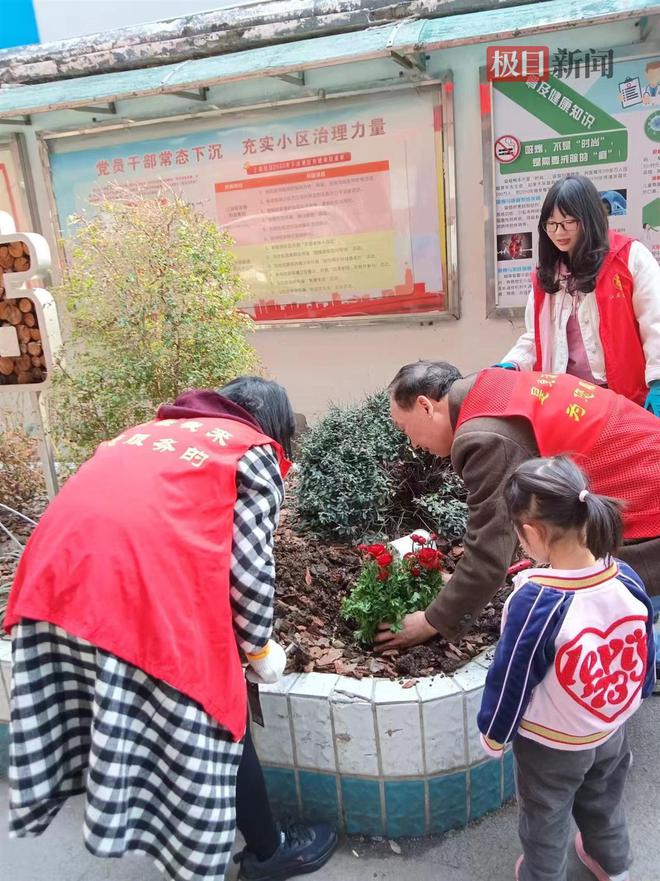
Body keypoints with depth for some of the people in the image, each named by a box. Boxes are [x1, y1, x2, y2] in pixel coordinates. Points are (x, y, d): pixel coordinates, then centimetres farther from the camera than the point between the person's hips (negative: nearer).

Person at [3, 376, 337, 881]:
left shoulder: (148, 432, 31)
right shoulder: (256, 453, 13)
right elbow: (249, 566, 5)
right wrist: (258, 646, 21)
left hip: (60, 565, 7)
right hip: (145, 580, -6)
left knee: (121, 718, 21)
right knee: (212, 718, 11)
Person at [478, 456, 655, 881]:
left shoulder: (536, 601, -37)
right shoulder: (628, 580, -20)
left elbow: (511, 679, -23)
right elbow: (646, 656, -2)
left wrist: (494, 734, -4)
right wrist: (632, 702, 17)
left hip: (551, 744, -5)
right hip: (612, 731, 6)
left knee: (545, 819, 24)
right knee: (605, 803, 34)